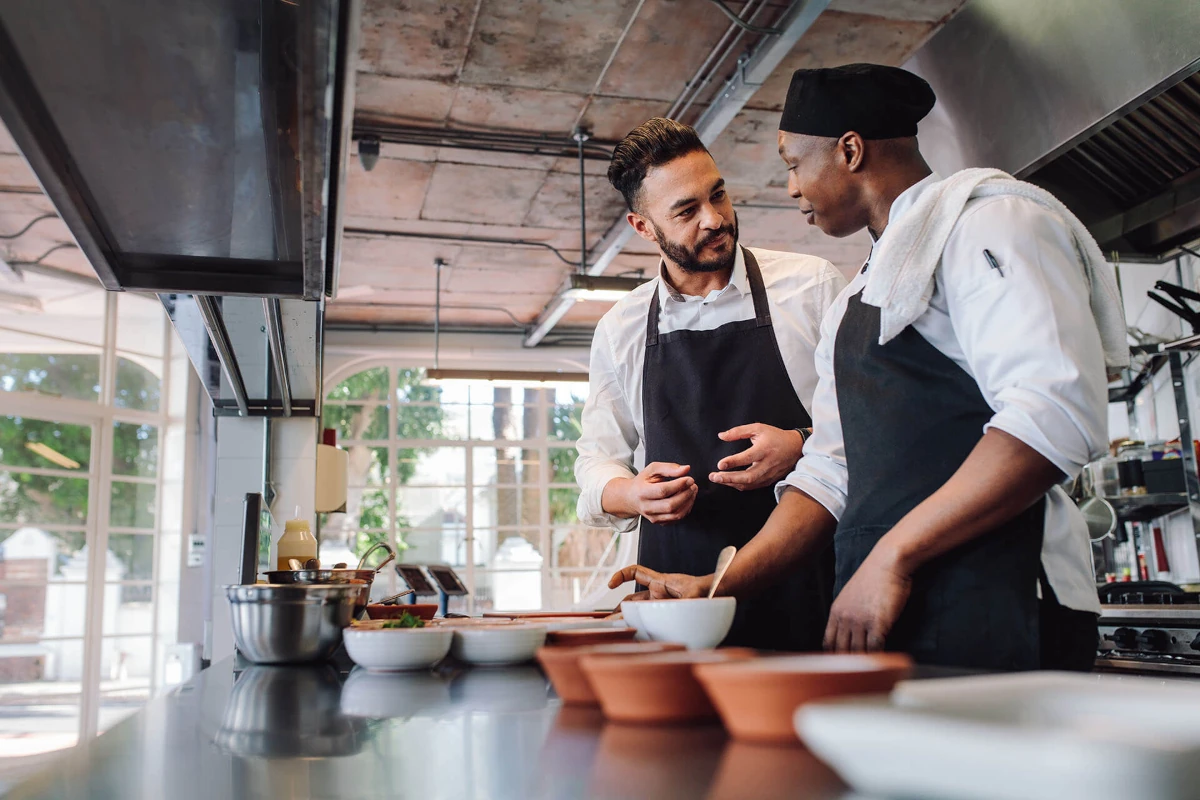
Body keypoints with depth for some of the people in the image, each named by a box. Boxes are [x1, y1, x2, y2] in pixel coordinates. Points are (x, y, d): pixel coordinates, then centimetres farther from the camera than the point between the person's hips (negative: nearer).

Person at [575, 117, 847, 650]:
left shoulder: (812, 286, 2)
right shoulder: (619, 330, 9)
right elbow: (598, 460, 16)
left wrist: (803, 447, -13)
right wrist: (631, 494, -6)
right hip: (675, 578, 2)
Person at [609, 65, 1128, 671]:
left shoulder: (985, 217, -3)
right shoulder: (853, 305, 23)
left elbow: (1057, 414, -19)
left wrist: (892, 555, -19)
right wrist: (719, 586, 8)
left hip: (990, 617, -7)